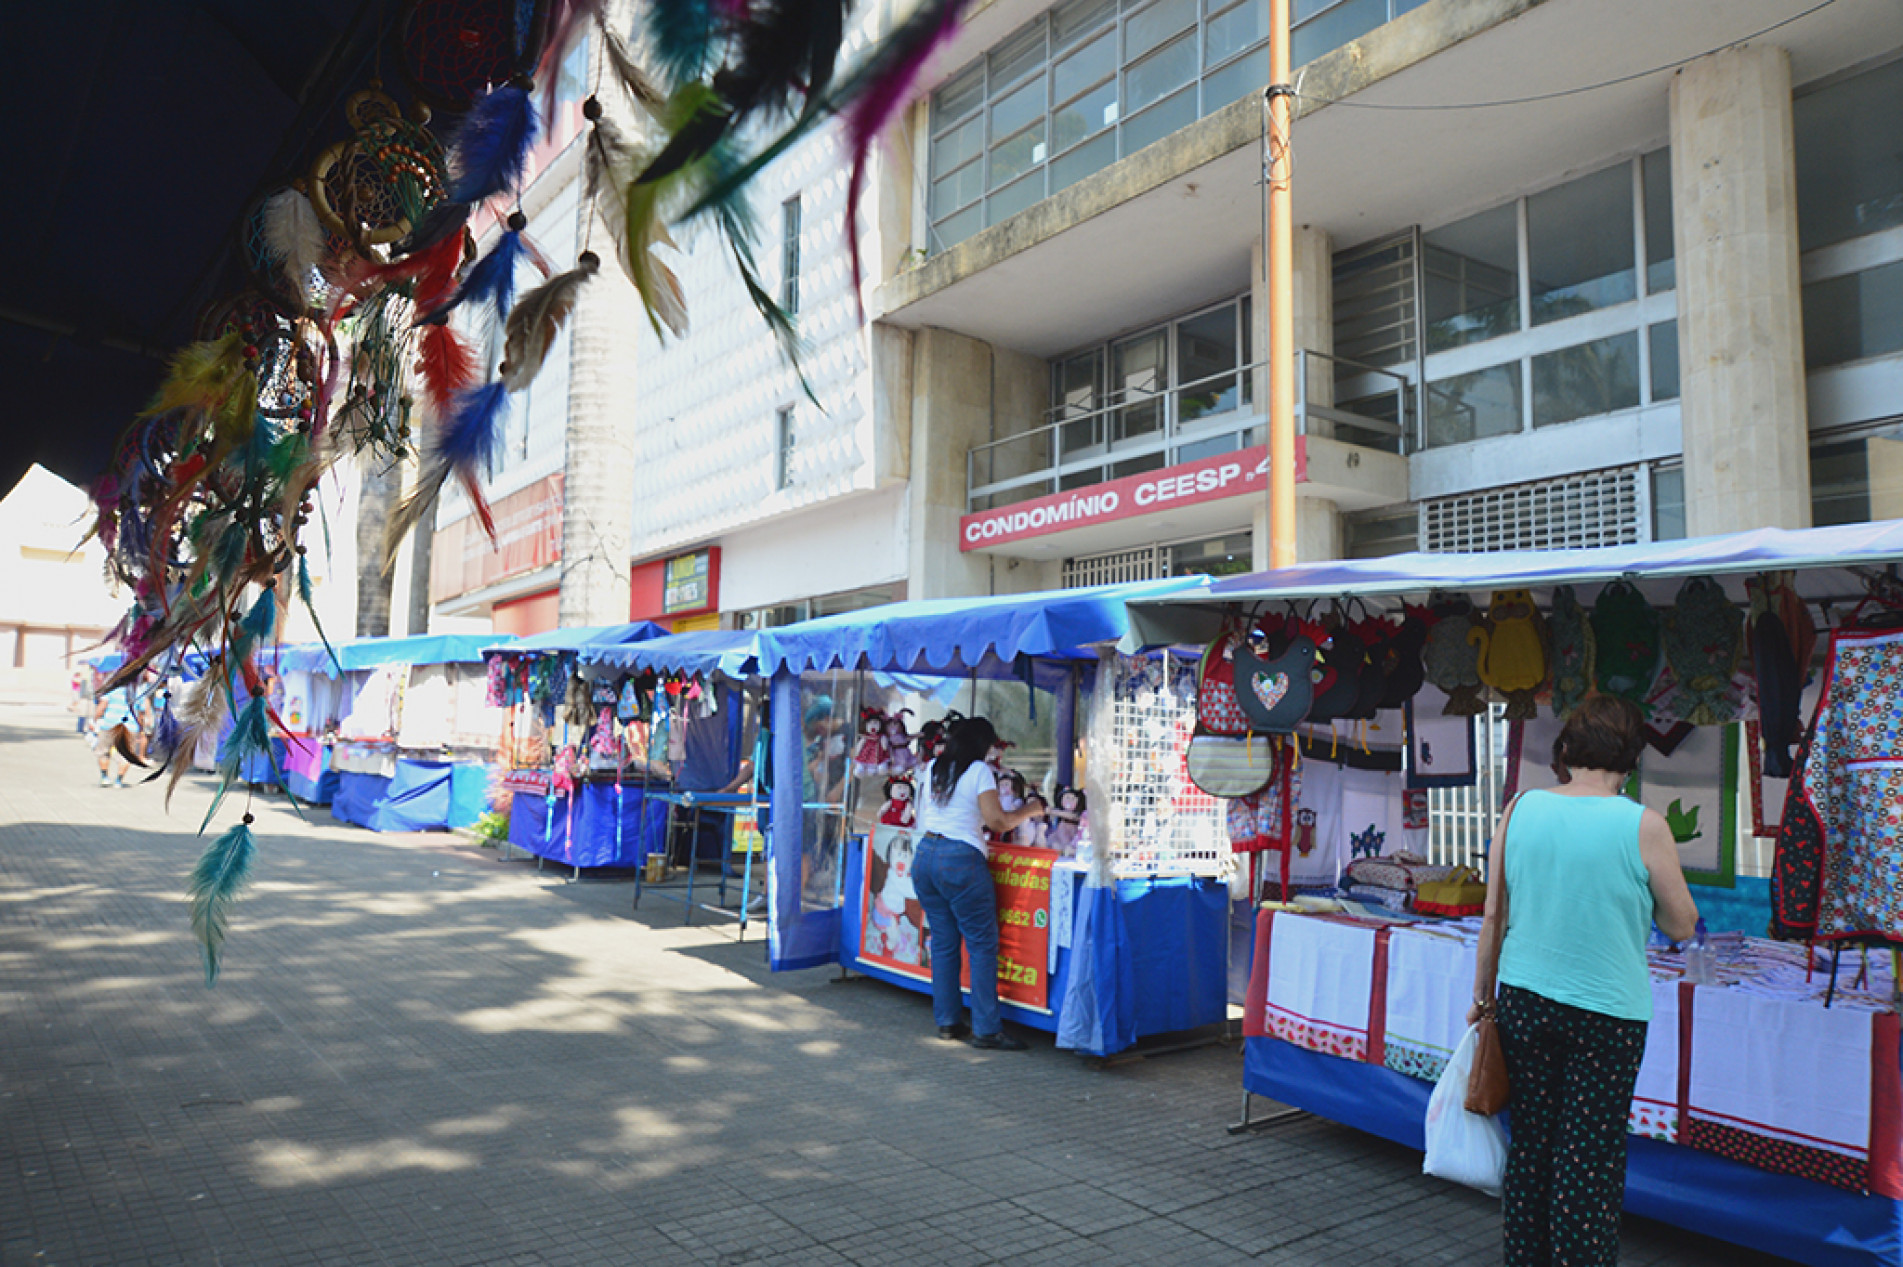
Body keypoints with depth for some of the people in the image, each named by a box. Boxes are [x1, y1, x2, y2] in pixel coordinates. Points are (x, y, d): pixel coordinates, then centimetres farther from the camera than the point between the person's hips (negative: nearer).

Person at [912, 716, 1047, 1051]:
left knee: (943, 941, 11)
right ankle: (986, 1029, -2)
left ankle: (947, 1021, 15)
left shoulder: (933, 768, 16)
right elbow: (997, 822, -9)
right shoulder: (979, 771, -3)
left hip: (924, 856, 7)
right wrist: (1029, 811, 7)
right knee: (983, 944, -2)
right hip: (960, 859, -7)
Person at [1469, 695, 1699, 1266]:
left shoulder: (1521, 808, -4)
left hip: (1523, 1000, 3)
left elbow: (1493, 916, 2)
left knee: (1530, 1140, 16)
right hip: (1607, 1011, -3)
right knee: (1589, 1157, 7)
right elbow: (1680, 925, -2)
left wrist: (1482, 994, 12)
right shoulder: (1643, 825, -13)